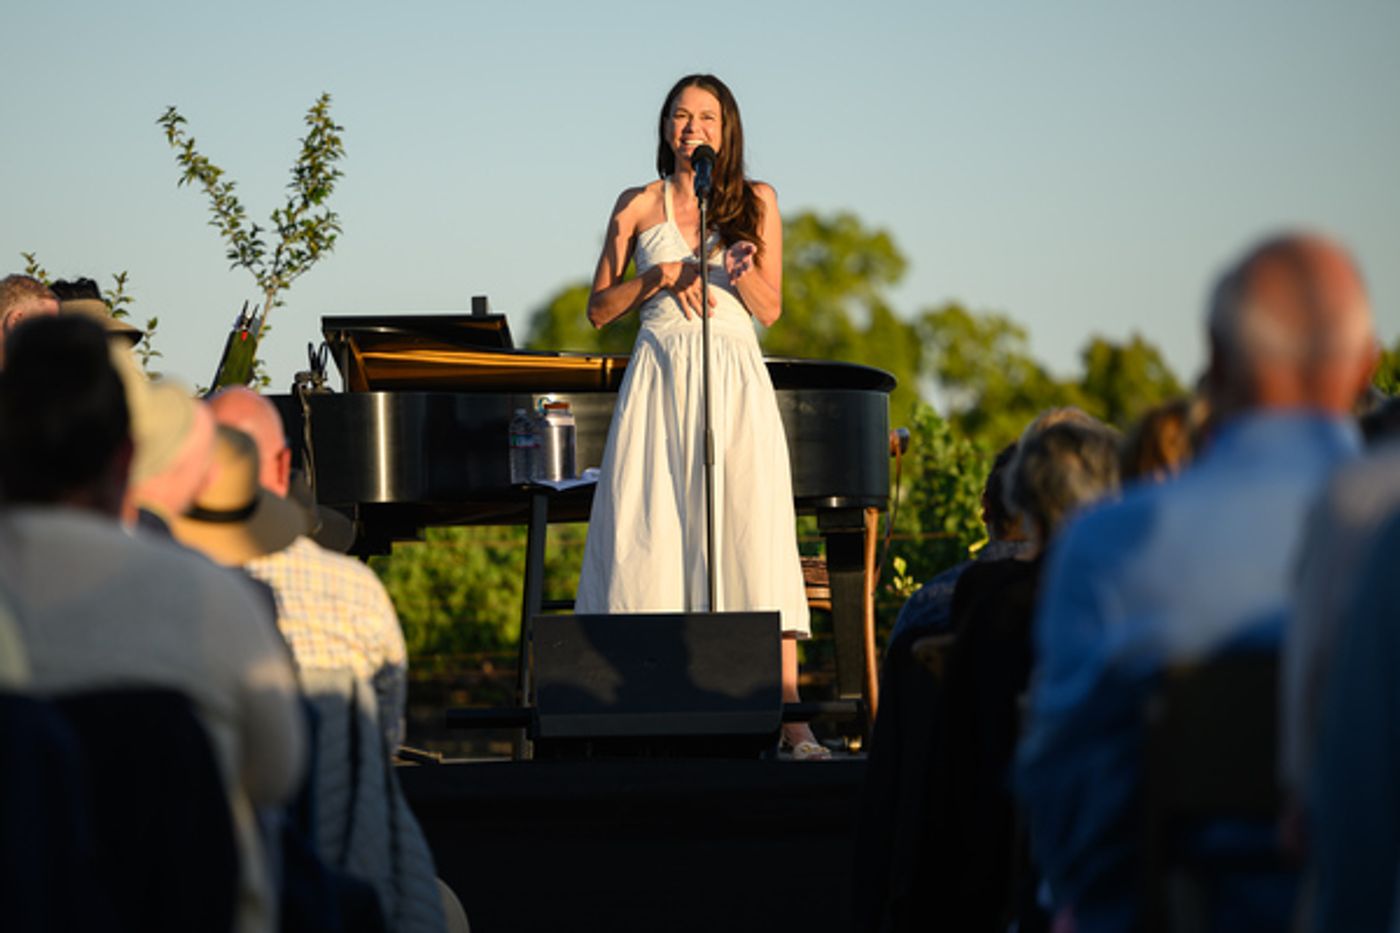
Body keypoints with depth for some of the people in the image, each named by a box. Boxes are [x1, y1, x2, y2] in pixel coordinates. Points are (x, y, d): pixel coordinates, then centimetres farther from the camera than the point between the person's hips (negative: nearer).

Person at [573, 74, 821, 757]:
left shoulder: (755, 203, 10)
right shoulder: (640, 205, 10)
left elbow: (770, 310, 8)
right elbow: (600, 309, 10)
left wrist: (744, 268, -13)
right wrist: (661, 276, -6)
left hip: (733, 380, -1)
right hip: (660, 379, 1)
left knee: (754, 538, -9)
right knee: (650, 539, -6)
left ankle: (789, 718, -12)